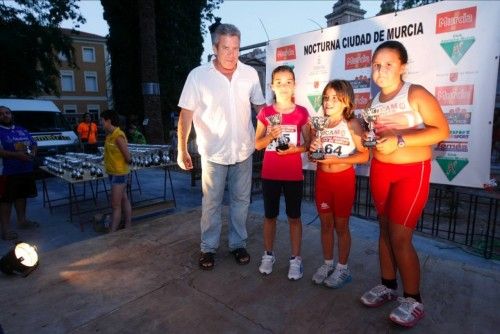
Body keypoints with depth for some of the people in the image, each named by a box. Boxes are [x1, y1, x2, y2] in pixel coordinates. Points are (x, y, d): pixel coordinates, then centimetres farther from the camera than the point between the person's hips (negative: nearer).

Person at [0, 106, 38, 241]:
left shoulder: (22, 130, 13)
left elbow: (33, 144, 16)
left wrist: (33, 153, -5)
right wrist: (16, 155, -28)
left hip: (26, 170, 6)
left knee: (21, 195, 17)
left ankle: (22, 221, 32)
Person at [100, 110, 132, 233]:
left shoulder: (118, 136, -20)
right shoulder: (109, 134, 6)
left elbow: (128, 157, -18)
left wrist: (121, 165, -1)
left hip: (119, 174, -9)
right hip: (113, 173, 9)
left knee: (115, 205, -3)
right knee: (124, 200, 16)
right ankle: (128, 227, 27)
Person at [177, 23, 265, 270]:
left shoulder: (250, 74, -3)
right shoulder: (198, 75, -10)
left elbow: (260, 106, 8)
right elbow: (186, 114, -8)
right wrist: (182, 150, -10)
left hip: (243, 150, 3)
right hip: (213, 152, -2)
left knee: (241, 200, 13)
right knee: (211, 203, 10)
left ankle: (238, 243, 32)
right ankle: (208, 248, 27)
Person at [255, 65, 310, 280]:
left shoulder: (301, 113, -1)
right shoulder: (265, 112, 1)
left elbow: (308, 144, 2)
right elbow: (257, 144, 2)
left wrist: (295, 149, -17)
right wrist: (271, 135, -17)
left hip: (294, 174, -1)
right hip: (270, 173, 1)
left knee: (294, 216, 8)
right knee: (270, 215, 12)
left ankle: (295, 259, 22)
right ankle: (268, 255, 28)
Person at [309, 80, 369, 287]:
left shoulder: (351, 124, -11)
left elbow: (365, 155, -16)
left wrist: (338, 160, -23)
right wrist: (313, 150, -9)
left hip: (343, 179, -4)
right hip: (322, 178, 4)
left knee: (341, 225, 8)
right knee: (325, 223, 13)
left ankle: (343, 268, 26)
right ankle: (327, 264, 31)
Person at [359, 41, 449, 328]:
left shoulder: (416, 93, -11)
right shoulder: (376, 100, 8)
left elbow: (442, 130, -16)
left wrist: (400, 140, -25)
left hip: (412, 172, -6)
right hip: (380, 170, 6)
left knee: (400, 237, -5)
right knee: (385, 230, 12)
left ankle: (413, 300, 15)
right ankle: (388, 286, 29)